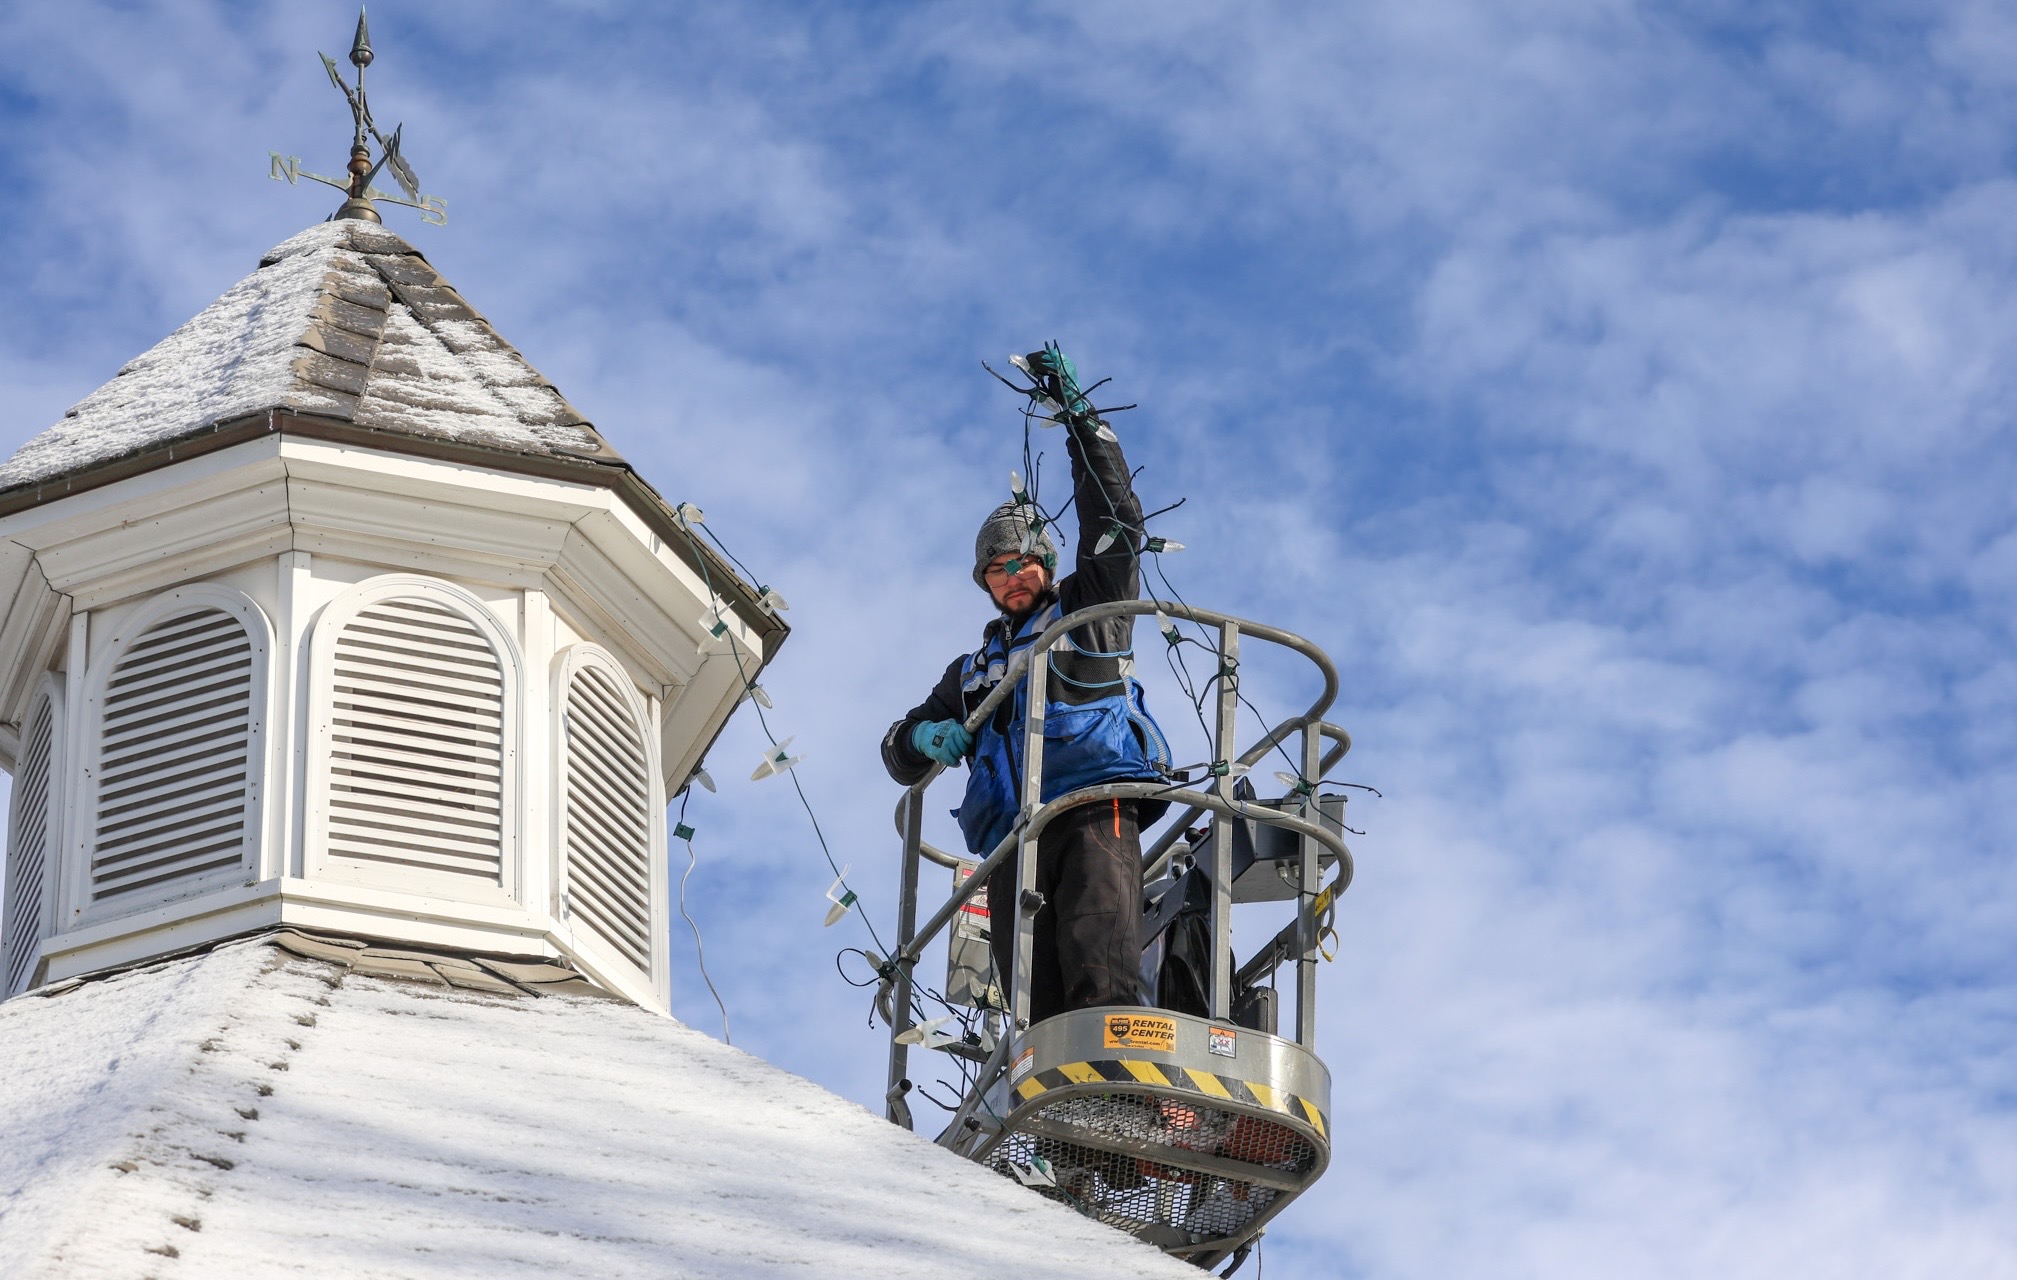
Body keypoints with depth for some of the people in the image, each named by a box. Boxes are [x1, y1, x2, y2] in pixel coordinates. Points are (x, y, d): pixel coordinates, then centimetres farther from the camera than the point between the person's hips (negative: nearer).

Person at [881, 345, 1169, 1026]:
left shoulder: (1088, 609, 23)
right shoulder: (974, 670, 35)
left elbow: (1114, 518, 14)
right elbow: (900, 751, 32)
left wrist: (1079, 417, 10)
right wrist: (925, 738, 7)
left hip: (1095, 811, -4)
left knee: (1100, 977, -25)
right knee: (1038, 1008, -13)